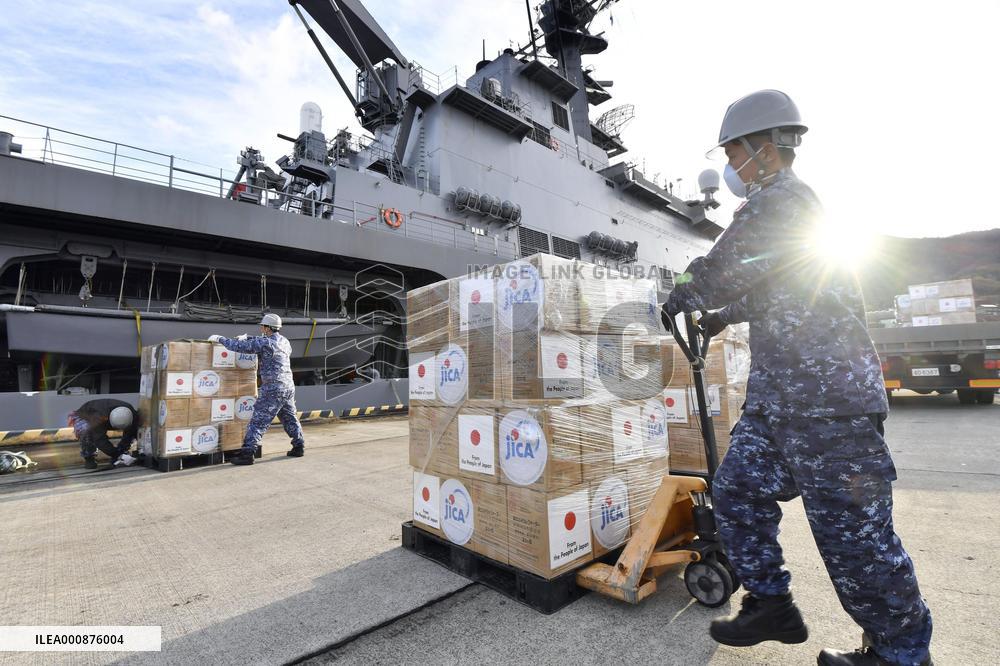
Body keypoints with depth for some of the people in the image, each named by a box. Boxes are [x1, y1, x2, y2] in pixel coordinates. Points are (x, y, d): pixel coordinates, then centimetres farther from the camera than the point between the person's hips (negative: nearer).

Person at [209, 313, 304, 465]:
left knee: (258, 421, -3)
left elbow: (239, 346, -10)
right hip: (289, 386, 8)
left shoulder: (265, 342, -13)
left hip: (273, 389, -8)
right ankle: (299, 447, 25)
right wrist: (247, 338, 25)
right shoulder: (285, 341, 11)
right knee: (290, 418, 18)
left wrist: (219, 339, 2)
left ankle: (247, 453, -1)